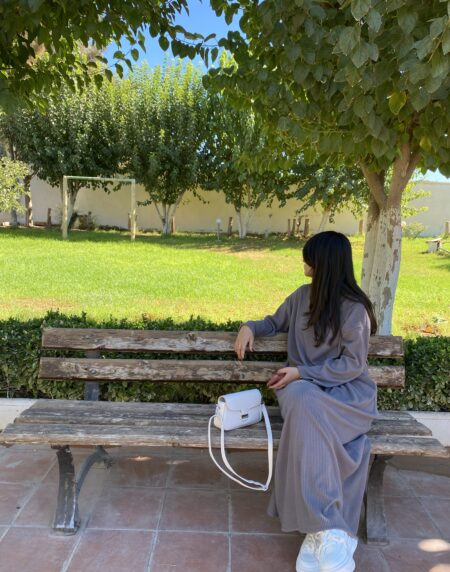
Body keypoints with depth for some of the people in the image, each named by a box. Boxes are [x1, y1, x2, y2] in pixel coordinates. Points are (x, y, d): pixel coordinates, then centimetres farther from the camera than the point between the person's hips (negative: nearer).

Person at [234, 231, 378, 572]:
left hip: (346, 388, -3)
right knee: (303, 406, -34)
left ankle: (320, 529, -31)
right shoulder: (303, 296, 8)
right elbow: (276, 323, 23)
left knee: (307, 407, -38)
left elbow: (353, 364, -10)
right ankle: (328, 529, -31)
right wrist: (250, 327, 2)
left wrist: (303, 373, -17)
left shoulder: (354, 309, -8)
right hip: (304, 384, 4)